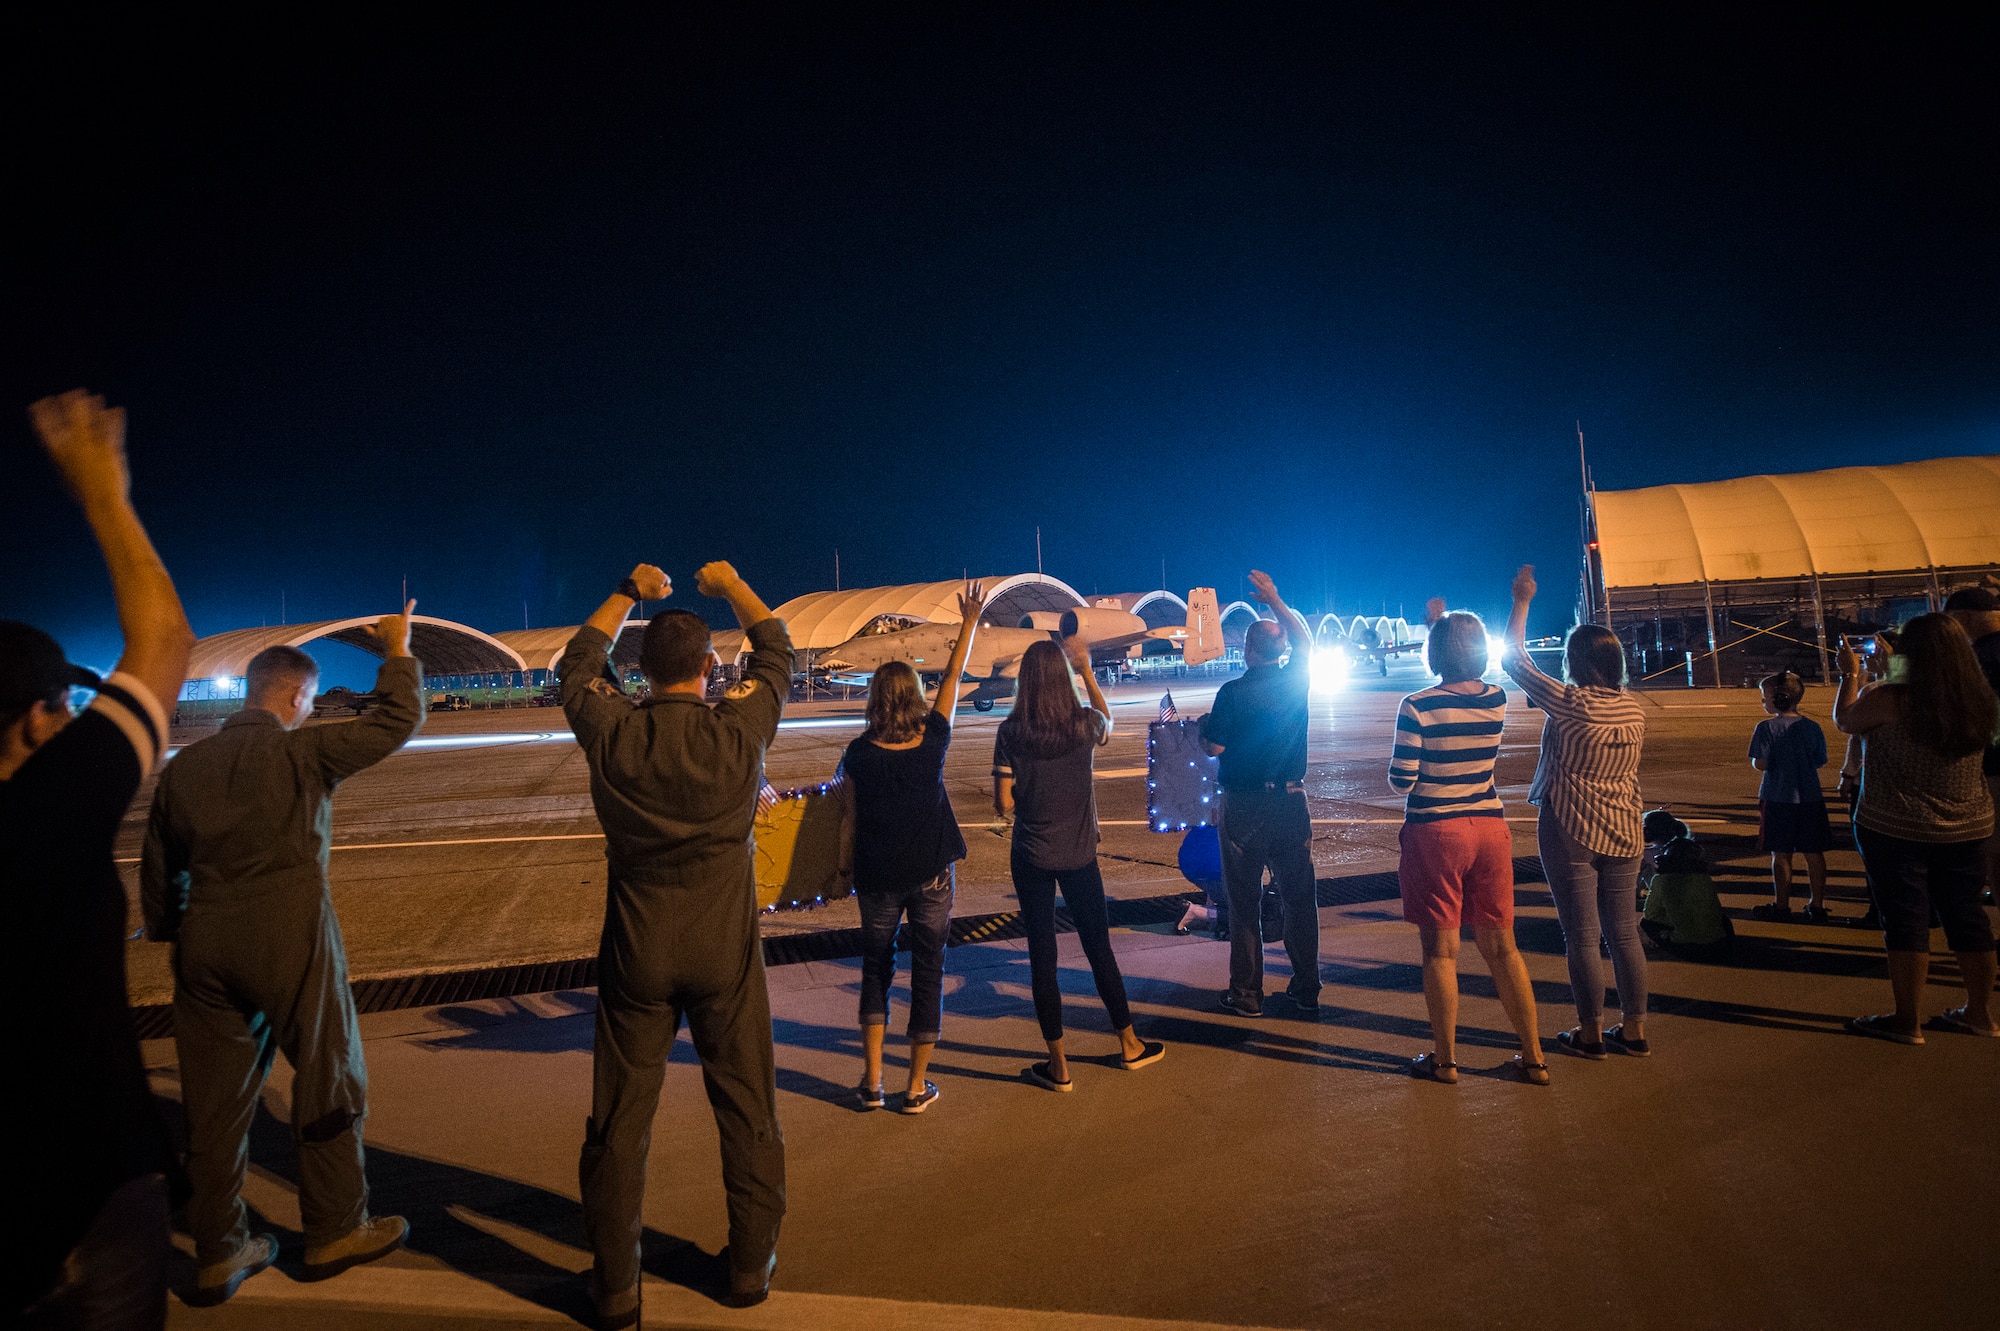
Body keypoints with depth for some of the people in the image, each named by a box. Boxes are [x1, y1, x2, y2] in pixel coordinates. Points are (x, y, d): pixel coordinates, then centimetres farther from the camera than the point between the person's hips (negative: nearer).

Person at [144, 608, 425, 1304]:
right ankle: (335, 1232, 20)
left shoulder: (183, 766, 8)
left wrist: (171, 936, 26)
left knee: (216, 1099, 12)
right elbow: (397, 721, -5)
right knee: (329, 1083, 10)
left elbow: (158, 874, 14)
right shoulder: (302, 751, -9)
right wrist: (398, 652, 7)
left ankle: (218, 1255, 22)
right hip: (290, 941, -5)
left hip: (207, 947, 6)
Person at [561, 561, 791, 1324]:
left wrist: (629, 594, 21)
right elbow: (776, 649, 7)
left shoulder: (612, 734, -9)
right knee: (746, 1107, 14)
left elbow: (578, 664, 13)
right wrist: (730, 586, 20)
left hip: (636, 951, 1)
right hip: (725, 948, -1)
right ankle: (750, 1266, 27)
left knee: (621, 1117, 13)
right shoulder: (739, 729, -12)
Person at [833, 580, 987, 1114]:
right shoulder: (933, 739, -8)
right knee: (927, 973, 9)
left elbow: (848, 817, -3)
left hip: (878, 877, 0)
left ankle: (872, 1081, 15)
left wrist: (845, 870, 11)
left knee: (876, 970, 17)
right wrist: (969, 623, 14)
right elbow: (952, 679, 3)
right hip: (932, 873, 0)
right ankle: (917, 1087, 16)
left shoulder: (860, 753, -10)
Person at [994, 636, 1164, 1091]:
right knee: (1099, 949, 16)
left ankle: (1059, 1065, 14)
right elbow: (1108, 718, 17)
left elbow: (1003, 803, -10)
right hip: (1079, 857, 1)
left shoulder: (1010, 733, -12)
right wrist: (1086, 670, 20)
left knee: (1042, 955, 8)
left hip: (1031, 857, -1)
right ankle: (1129, 1045, 31)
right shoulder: (1084, 725, -9)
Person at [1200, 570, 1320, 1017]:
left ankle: (1246, 993, 11)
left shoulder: (1233, 692, -13)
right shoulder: (1297, 680, -1)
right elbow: (1305, 640, 18)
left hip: (1244, 806, -4)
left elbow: (1213, 747, -10)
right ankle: (1306, 988, 19)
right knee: (1299, 896, 12)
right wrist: (1275, 600, 24)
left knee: (1244, 902, 5)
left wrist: (1202, 727, 11)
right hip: (1291, 801, 4)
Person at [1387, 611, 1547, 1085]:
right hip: (1490, 828, 4)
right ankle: (1534, 1058, 20)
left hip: (1435, 832, -4)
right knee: (1501, 946, 13)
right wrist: (1445, 623, 32)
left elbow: (1401, 782, -11)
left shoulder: (1418, 707, -13)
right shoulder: (1497, 700, 1)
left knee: (1441, 950, 6)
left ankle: (1445, 1060, 16)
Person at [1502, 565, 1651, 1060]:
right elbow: (1630, 774, 15)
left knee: (1581, 936, 3)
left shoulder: (1570, 703, -16)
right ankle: (1635, 1030, 20)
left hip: (1571, 833, -6)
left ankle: (1591, 1033, 11)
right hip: (1623, 833, 6)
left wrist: (1522, 601, 2)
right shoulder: (1634, 709, 2)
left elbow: (1513, 658, -7)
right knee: (1624, 932, 12)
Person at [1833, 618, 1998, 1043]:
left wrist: (1850, 675, 14)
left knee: (1905, 920, 2)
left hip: (1895, 829, -6)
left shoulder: (1888, 699, -19)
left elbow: (1844, 721, -1)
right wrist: (1884, 663, 25)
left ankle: (1908, 1021, 8)